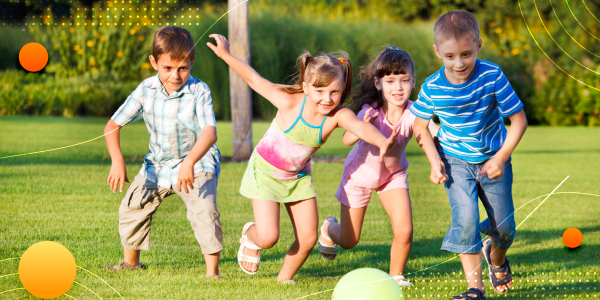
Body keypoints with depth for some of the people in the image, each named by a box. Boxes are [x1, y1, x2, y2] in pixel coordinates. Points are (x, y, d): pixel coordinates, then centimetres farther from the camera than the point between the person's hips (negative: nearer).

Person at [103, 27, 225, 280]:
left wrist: (190, 163, -52)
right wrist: (117, 161, -25)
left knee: (204, 211, -26)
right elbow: (113, 125, -9)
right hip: (158, 165, 5)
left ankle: (212, 272, -15)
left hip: (198, 163, -5)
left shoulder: (199, 91, -22)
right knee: (131, 208, 6)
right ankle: (131, 262, 31)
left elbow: (209, 133, -35)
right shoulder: (145, 91, -12)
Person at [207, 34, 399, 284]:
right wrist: (226, 55, -14)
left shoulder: (338, 115, -24)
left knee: (308, 238, 0)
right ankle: (250, 236, 26)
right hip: (266, 170, -3)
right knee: (268, 237, -12)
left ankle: (285, 278, 28)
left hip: (298, 176, 3)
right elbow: (255, 80, -14)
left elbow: (361, 127, -45)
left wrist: (382, 141, -66)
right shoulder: (289, 103, -27)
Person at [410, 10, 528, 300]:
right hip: (456, 161, 0)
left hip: (493, 159, 0)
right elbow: (420, 126, 3)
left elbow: (519, 119, -13)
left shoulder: (492, 77, -22)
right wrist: (434, 161, -9)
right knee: (465, 219, -18)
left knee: (504, 225, 6)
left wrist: (501, 158, -19)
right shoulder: (432, 88, -16)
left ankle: (496, 257, 42)